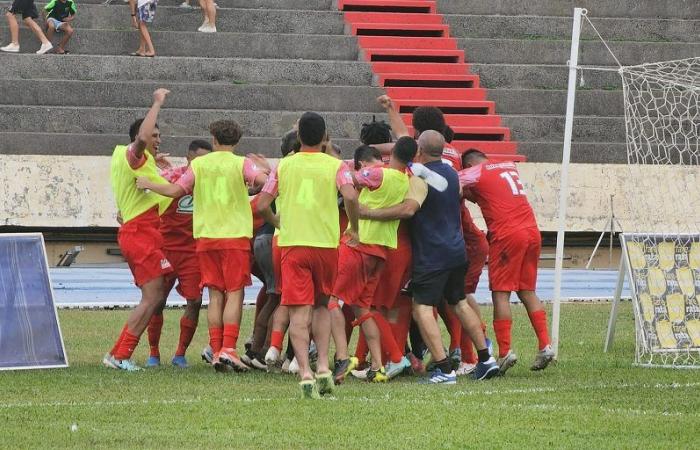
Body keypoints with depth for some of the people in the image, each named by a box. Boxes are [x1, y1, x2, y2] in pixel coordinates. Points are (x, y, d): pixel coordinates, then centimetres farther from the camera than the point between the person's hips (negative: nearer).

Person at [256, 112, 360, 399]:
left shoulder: (284, 166, 5)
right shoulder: (335, 166, 2)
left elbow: (262, 205, 3)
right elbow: (350, 197, -15)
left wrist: (278, 223, 24)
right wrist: (354, 229, 2)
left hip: (292, 245, -1)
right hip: (326, 244, 1)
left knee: (299, 311, -5)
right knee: (321, 306, 20)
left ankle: (305, 372, -19)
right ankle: (323, 366, 7)